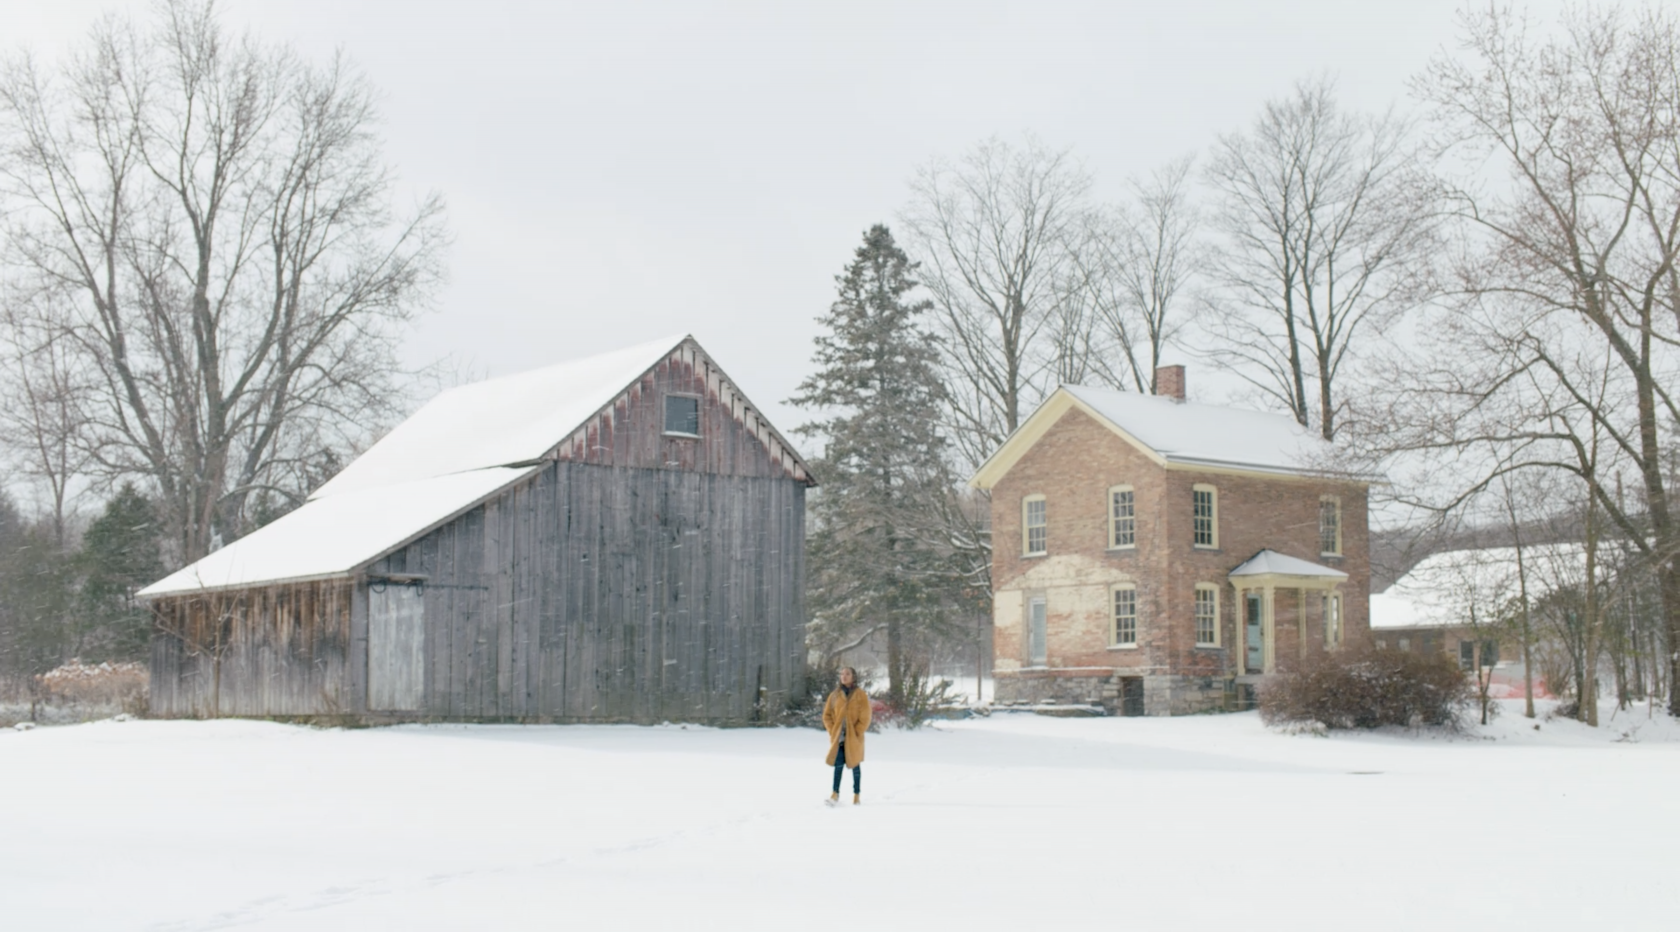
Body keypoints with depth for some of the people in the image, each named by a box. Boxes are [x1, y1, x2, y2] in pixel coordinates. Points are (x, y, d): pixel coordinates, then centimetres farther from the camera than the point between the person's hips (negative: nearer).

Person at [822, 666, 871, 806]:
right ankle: (835, 794, -17)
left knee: (855, 765, 8)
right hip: (838, 737, 1)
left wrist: (856, 733, -10)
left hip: (854, 738, -1)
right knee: (838, 764, -11)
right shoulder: (835, 695, 7)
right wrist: (832, 731, -2)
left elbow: (865, 717, -4)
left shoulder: (860, 695, -1)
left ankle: (857, 794, 18)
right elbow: (827, 715, 9)